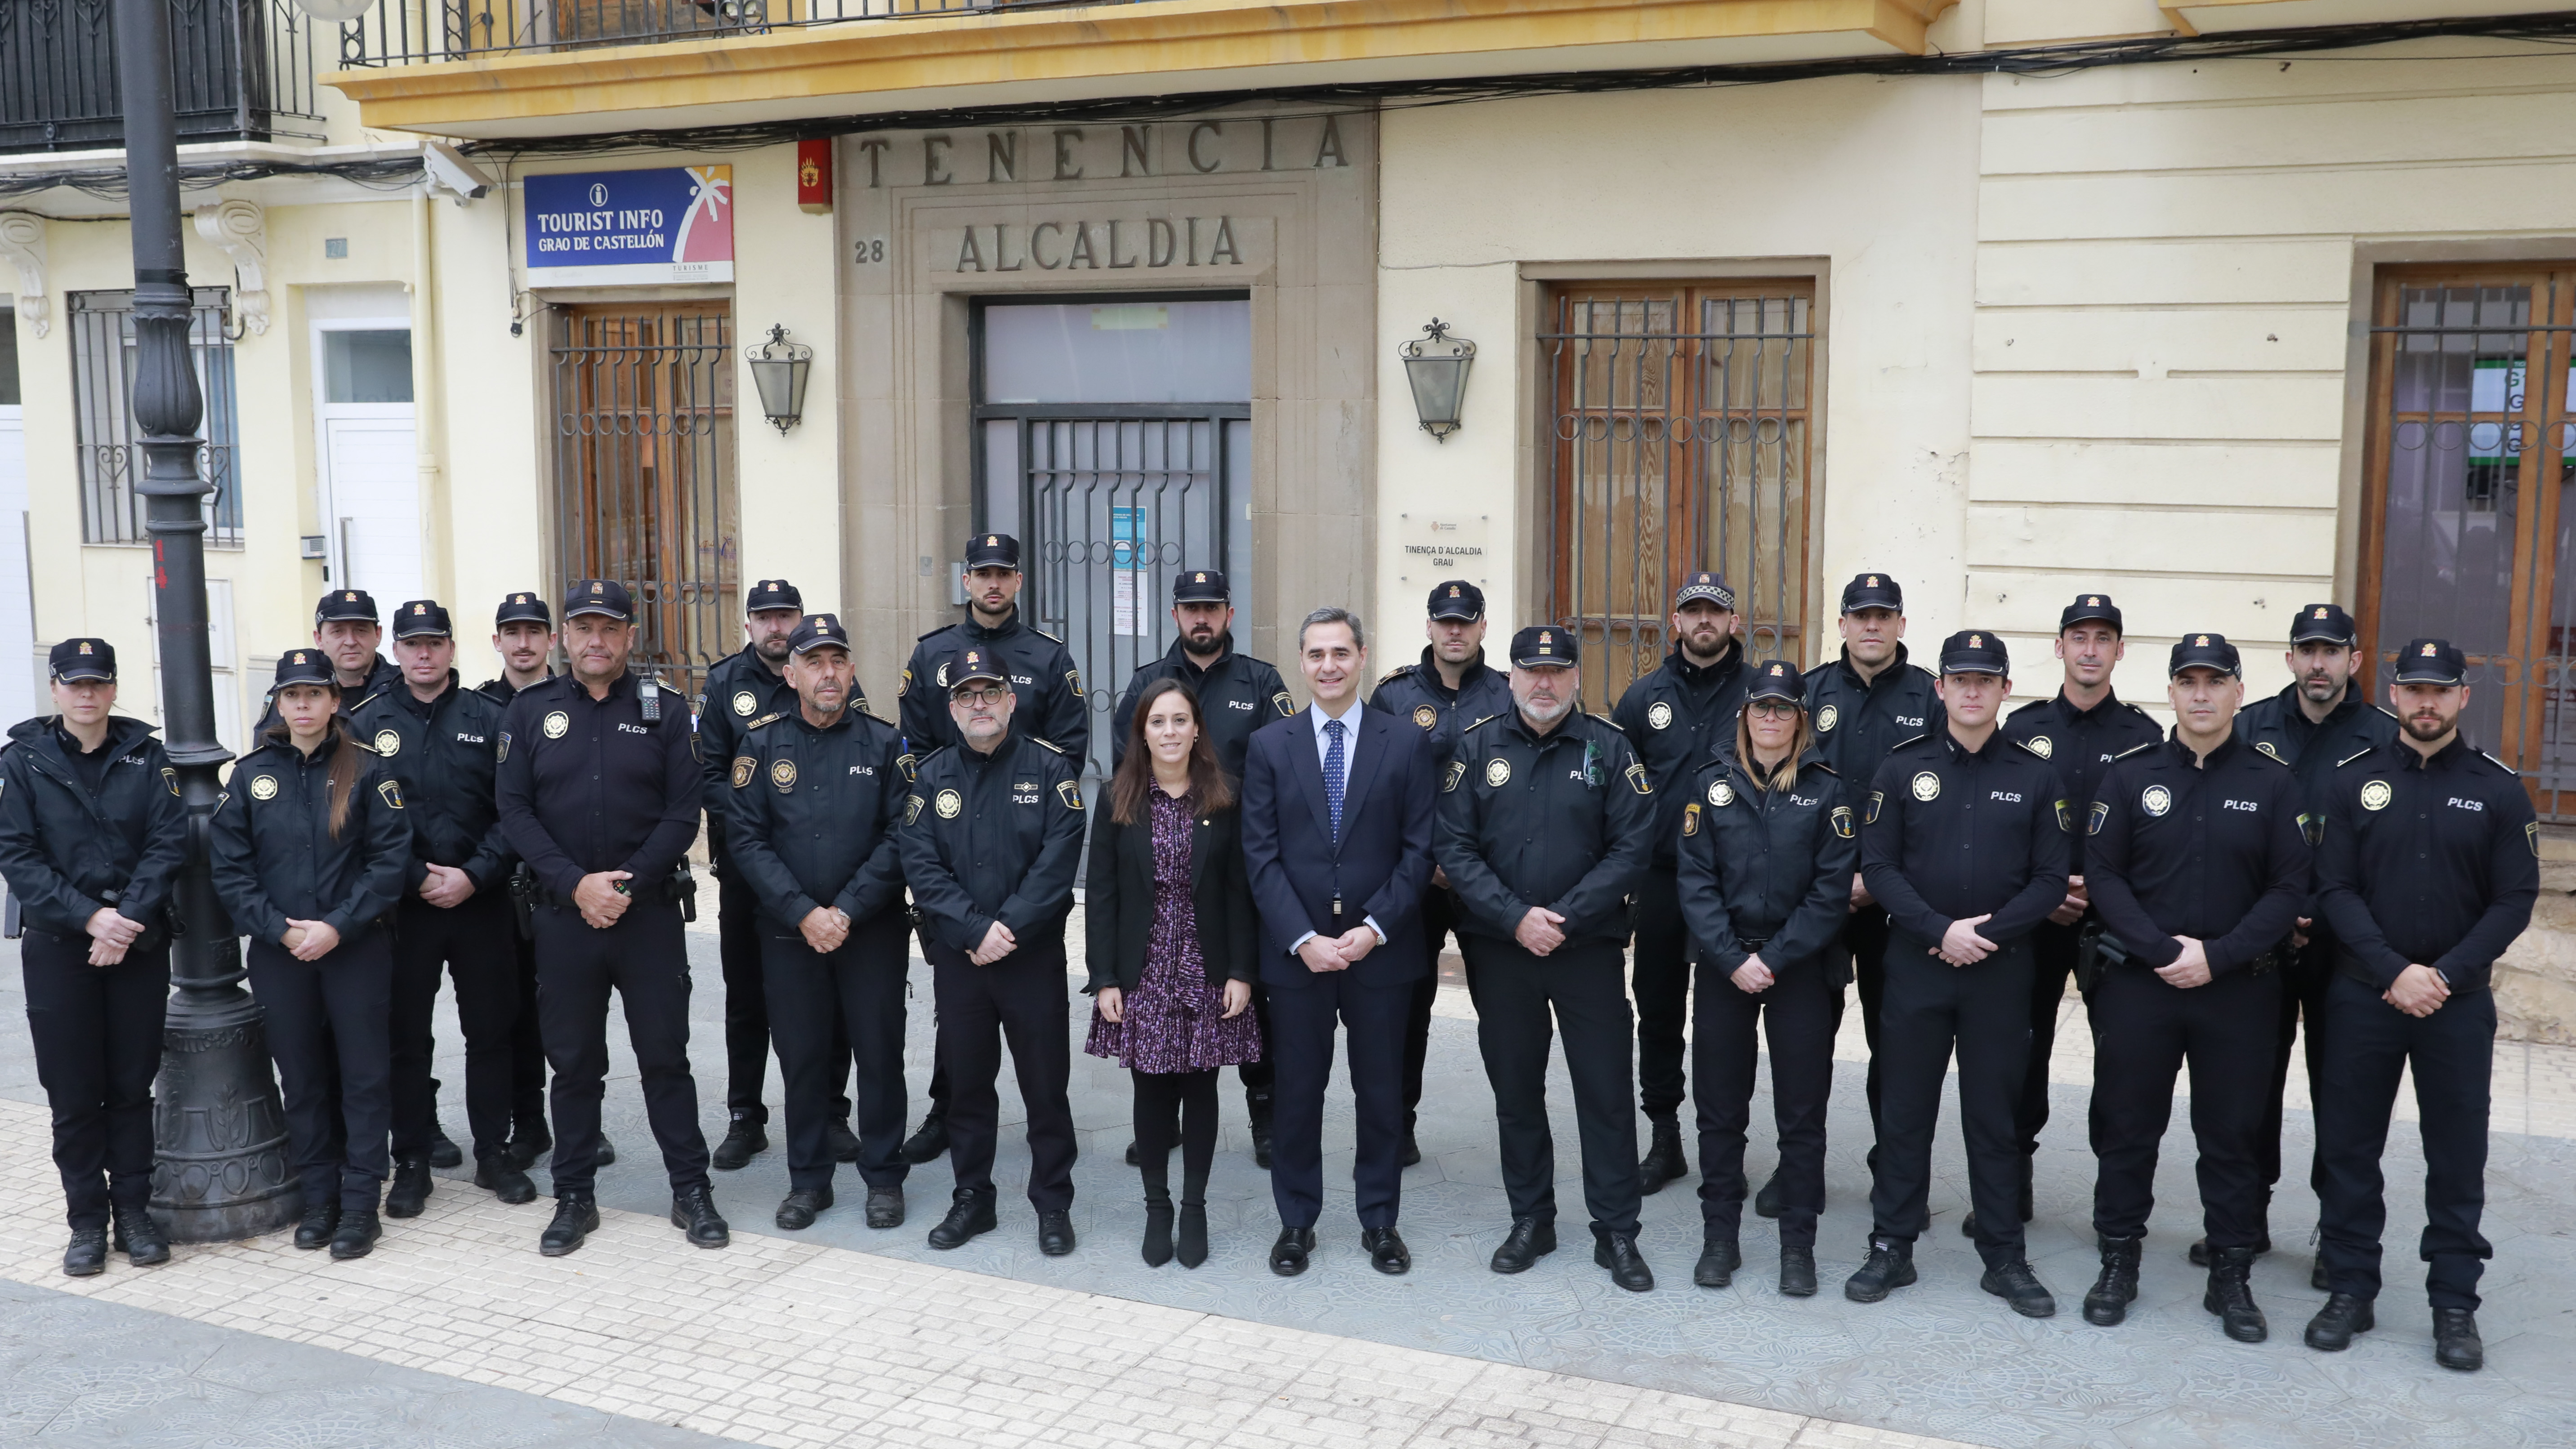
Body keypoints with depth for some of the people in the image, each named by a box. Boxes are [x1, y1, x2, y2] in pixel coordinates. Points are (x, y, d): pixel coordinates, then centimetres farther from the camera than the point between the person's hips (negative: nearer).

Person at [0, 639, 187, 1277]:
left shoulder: (145, 756, 3)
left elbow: (168, 842, -4)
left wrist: (128, 919, -16)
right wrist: (88, 916, -16)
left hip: (139, 943, 1)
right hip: (57, 947, -1)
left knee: (132, 1085, 6)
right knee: (73, 1093, 3)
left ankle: (133, 1210, 16)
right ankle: (87, 1220, 13)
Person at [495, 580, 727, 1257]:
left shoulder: (665, 711, 2)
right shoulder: (530, 712, 5)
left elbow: (683, 813, -3)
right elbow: (514, 810, -1)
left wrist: (629, 883, -14)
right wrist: (576, 885, -13)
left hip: (649, 913, -1)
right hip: (563, 915, 1)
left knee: (665, 1055, 4)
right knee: (573, 1062, 9)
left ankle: (691, 1192, 14)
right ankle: (574, 1199, 20)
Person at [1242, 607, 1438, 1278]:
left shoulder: (1407, 743, 2)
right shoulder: (1269, 746, 3)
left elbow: (1419, 848, -1)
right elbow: (1261, 854, -1)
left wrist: (1374, 929, -12)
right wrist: (1303, 939, -11)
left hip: (1380, 949, 0)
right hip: (1296, 951, 0)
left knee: (1382, 1091, 8)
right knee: (1298, 1090, 7)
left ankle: (1380, 1221, 22)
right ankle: (1297, 1222, 21)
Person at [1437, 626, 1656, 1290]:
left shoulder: (1610, 748, -2)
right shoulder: (1476, 747, 2)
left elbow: (1631, 847, -6)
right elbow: (1453, 845, -3)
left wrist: (1565, 918, -13)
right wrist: (1515, 918, -13)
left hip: (1590, 946, -1)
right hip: (1498, 946, 2)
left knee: (1606, 1090, 1)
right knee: (1515, 1089, 11)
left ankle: (1616, 1233, 12)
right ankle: (1531, 1221, 25)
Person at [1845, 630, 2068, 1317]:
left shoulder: (2035, 776, 3)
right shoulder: (1902, 768, 1)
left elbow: (2050, 879, -1)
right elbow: (1878, 866, -3)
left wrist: (1987, 934, -13)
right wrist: (1941, 930, -15)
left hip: (2002, 971, 0)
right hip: (1914, 966, 0)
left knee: (1995, 1117, 8)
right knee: (1904, 1112, 6)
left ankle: (2004, 1259, 18)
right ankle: (1892, 1249, 17)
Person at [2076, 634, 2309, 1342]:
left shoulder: (2273, 782, 1)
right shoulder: (2129, 774, 1)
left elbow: (2290, 888, -3)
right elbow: (2103, 876, -3)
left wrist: (2218, 957, -13)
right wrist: (2164, 952, -14)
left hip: (2240, 990, 0)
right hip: (2137, 984, 0)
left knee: (2232, 1135, 8)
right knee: (2127, 1127, 8)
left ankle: (2231, 1276, 20)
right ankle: (2118, 1263, 21)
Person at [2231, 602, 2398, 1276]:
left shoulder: (2387, 739, -2)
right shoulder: (2249, 729, 3)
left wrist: (2328, 920, -11)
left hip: (2344, 946, -2)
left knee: (2339, 1091, 6)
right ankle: (2246, 1219, 22)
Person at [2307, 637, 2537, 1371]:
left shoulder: (2498, 788, 0)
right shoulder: (2356, 780, 1)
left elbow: (2515, 899, -2)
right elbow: (2336, 889, -3)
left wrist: (2446, 975, -13)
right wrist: (2394, 972, -15)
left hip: (2459, 1002, 0)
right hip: (2363, 998, 1)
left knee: (2458, 1157, 5)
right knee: (2349, 1147, 6)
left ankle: (2455, 1304, 17)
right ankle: (2350, 1290, 19)